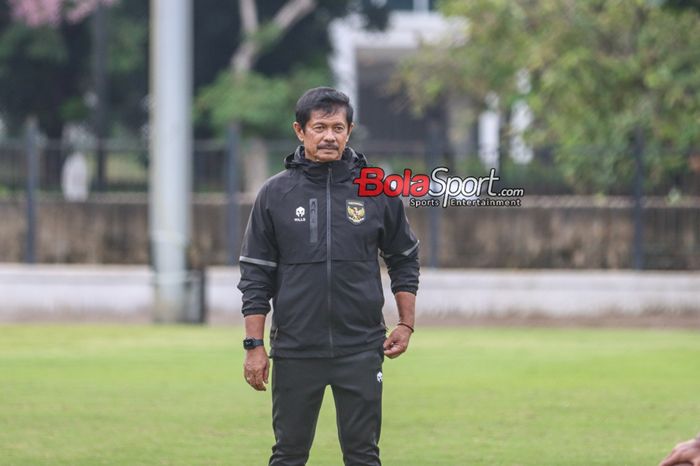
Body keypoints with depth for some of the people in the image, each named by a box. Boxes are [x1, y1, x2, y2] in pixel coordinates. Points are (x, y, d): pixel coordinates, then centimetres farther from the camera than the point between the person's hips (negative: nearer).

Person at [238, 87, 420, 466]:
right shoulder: (275, 194, 1)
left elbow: (404, 260, 13)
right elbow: (255, 275, 3)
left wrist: (406, 325, 6)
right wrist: (254, 345, -2)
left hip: (361, 349, 0)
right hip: (295, 349, 0)